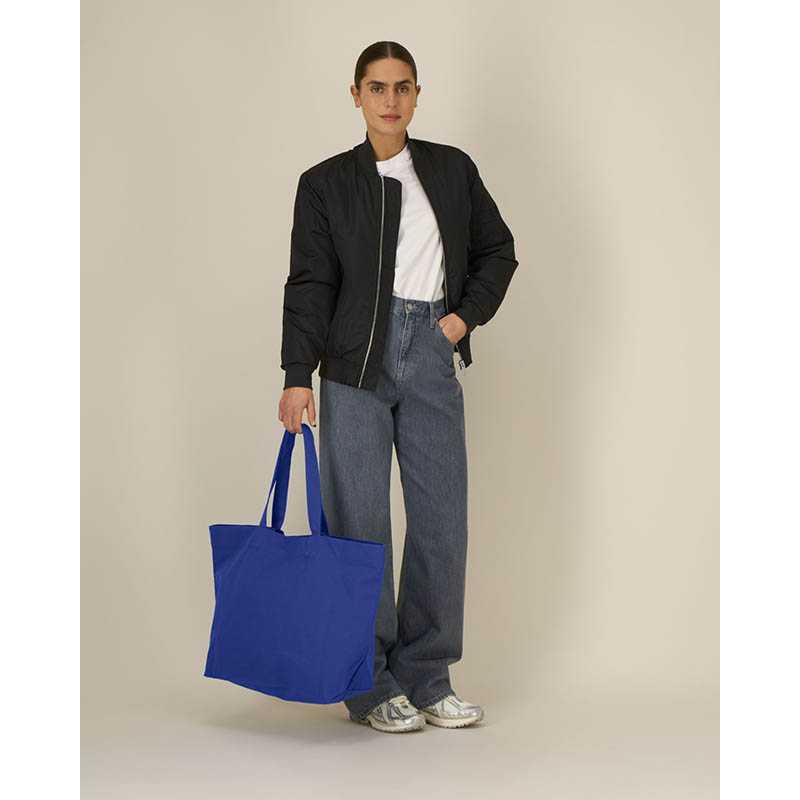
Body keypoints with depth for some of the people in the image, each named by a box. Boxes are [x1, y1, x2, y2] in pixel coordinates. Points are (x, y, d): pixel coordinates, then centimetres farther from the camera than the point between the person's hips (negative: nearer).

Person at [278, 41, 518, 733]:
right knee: (359, 523, -2)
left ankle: (426, 677, 15)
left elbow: (498, 249, 19)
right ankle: (372, 685, 9)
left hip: (432, 359, 3)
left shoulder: (452, 169, 11)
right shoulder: (326, 183, 3)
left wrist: (469, 314, 3)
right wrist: (297, 376, -10)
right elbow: (310, 284, -2)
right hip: (356, 363, -3)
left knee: (442, 520, 3)